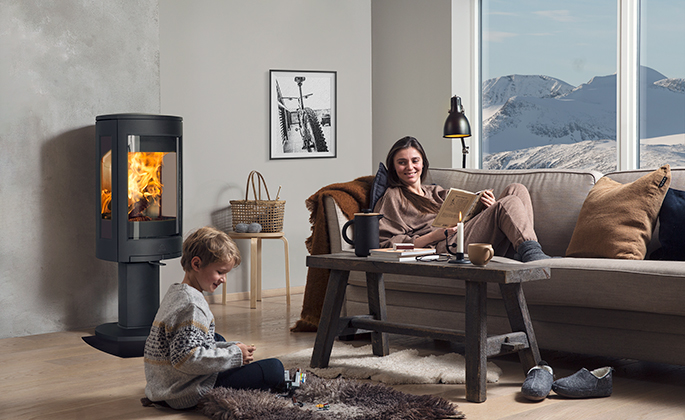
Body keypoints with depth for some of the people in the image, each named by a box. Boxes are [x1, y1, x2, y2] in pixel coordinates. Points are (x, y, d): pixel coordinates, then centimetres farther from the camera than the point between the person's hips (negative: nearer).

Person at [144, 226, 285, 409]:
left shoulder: (175, 293, 13)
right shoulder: (191, 305, -20)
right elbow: (186, 358, -28)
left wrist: (231, 347, 9)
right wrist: (234, 355, -18)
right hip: (189, 393, -11)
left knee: (218, 340, 36)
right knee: (274, 368, -14)